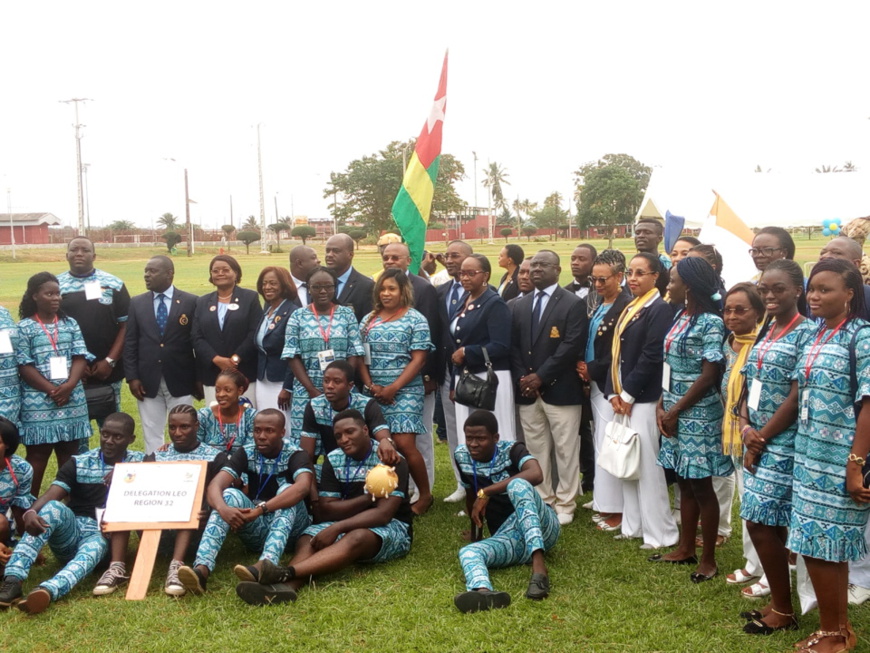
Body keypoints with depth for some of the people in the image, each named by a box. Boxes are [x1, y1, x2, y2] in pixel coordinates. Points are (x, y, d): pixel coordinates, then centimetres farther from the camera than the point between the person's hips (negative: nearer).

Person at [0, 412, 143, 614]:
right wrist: (31, 512, -33)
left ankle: (47, 591, -66)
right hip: (70, 536, 2)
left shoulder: (139, 462, 7)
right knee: (54, 508, -30)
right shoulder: (79, 464, 5)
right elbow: (50, 496, -10)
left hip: (106, 537, -1)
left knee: (94, 547, -37)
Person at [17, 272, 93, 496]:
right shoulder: (24, 328, -1)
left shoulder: (70, 324, 9)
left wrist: (69, 386, -12)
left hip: (72, 400, 3)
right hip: (38, 402, -3)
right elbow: (24, 367, -6)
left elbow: (80, 358, 4)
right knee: (37, 455, 2)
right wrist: (51, 390, -14)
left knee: (70, 454, 8)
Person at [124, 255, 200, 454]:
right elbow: (130, 342, 5)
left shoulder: (191, 302, 0)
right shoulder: (136, 303, 7)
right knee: (151, 437, 8)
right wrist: (132, 377, -3)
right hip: (147, 382, 2)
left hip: (180, 381, -2)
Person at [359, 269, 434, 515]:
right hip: (374, 393, 5)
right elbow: (361, 357, 10)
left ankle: (425, 495, 7)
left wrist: (393, 388, -13)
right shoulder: (368, 320, 11)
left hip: (405, 392, -4)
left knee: (404, 444, -11)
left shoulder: (415, 320, -3)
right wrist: (371, 386, -4)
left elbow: (418, 359, -8)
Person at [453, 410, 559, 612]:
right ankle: (483, 592, -64)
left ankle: (539, 566, -46)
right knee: (468, 552, -27)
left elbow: (537, 475, -31)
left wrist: (485, 492, -29)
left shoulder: (512, 451, -9)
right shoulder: (462, 455, 4)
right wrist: (476, 534, 29)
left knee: (517, 484, -32)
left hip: (541, 528, -4)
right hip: (508, 538, 4)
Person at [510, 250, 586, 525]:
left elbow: (571, 347, -13)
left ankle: (565, 505, 11)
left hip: (560, 389, -5)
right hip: (527, 389, 5)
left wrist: (541, 376, -15)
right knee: (536, 450, 11)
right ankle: (543, 500, 21)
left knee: (565, 450, 1)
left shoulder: (574, 304, -3)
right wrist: (522, 378, -4)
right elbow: (513, 346, 11)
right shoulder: (520, 305, 14)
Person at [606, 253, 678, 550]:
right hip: (622, 397, 8)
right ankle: (633, 525, 24)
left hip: (643, 399, -8)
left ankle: (660, 533, 6)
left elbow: (651, 357, -17)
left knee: (647, 465, -4)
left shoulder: (659, 309, -11)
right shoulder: (628, 309, 15)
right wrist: (614, 393, 4)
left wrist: (628, 394, -13)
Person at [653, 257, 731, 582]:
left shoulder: (711, 323, -15)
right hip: (674, 412, 8)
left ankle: (708, 559, 13)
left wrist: (675, 411, -14)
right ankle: (685, 549, 27)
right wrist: (661, 406, 3)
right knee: (684, 483, 16)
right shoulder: (680, 317, 10)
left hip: (697, 415, -8)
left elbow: (709, 375, -17)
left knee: (700, 485, 1)